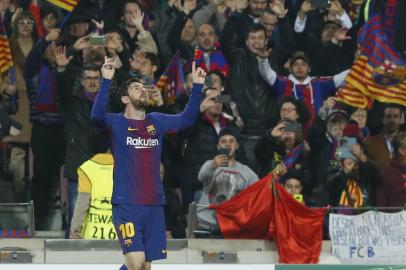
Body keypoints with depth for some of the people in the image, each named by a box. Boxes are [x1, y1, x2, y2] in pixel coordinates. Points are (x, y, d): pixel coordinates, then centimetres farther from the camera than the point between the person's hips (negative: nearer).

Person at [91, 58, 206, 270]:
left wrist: (197, 86, 6)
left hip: (154, 205, 5)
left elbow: (187, 118, 15)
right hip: (126, 205, -5)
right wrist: (106, 81, -31)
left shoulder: (157, 122, 14)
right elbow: (97, 115, -21)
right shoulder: (117, 123, -2)